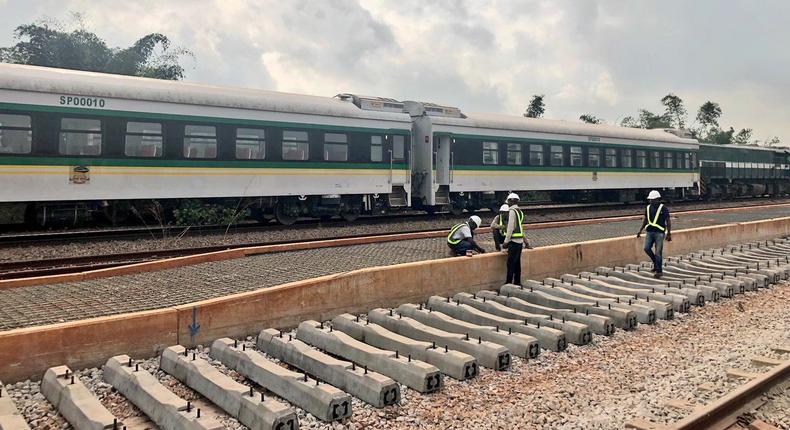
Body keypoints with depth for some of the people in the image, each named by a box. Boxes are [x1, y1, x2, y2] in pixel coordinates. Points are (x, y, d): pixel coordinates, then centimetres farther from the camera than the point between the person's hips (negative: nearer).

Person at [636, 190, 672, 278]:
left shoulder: (663, 208, -2)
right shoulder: (648, 208, 11)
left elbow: (668, 222, 1)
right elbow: (645, 220, 21)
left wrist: (669, 234, -2)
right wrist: (640, 231, 15)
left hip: (659, 232, -4)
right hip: (649, 232, 4)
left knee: (658, 252, -6)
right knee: (647, 248, -11)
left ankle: (659, 270, 2)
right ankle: (656, 262, 13)